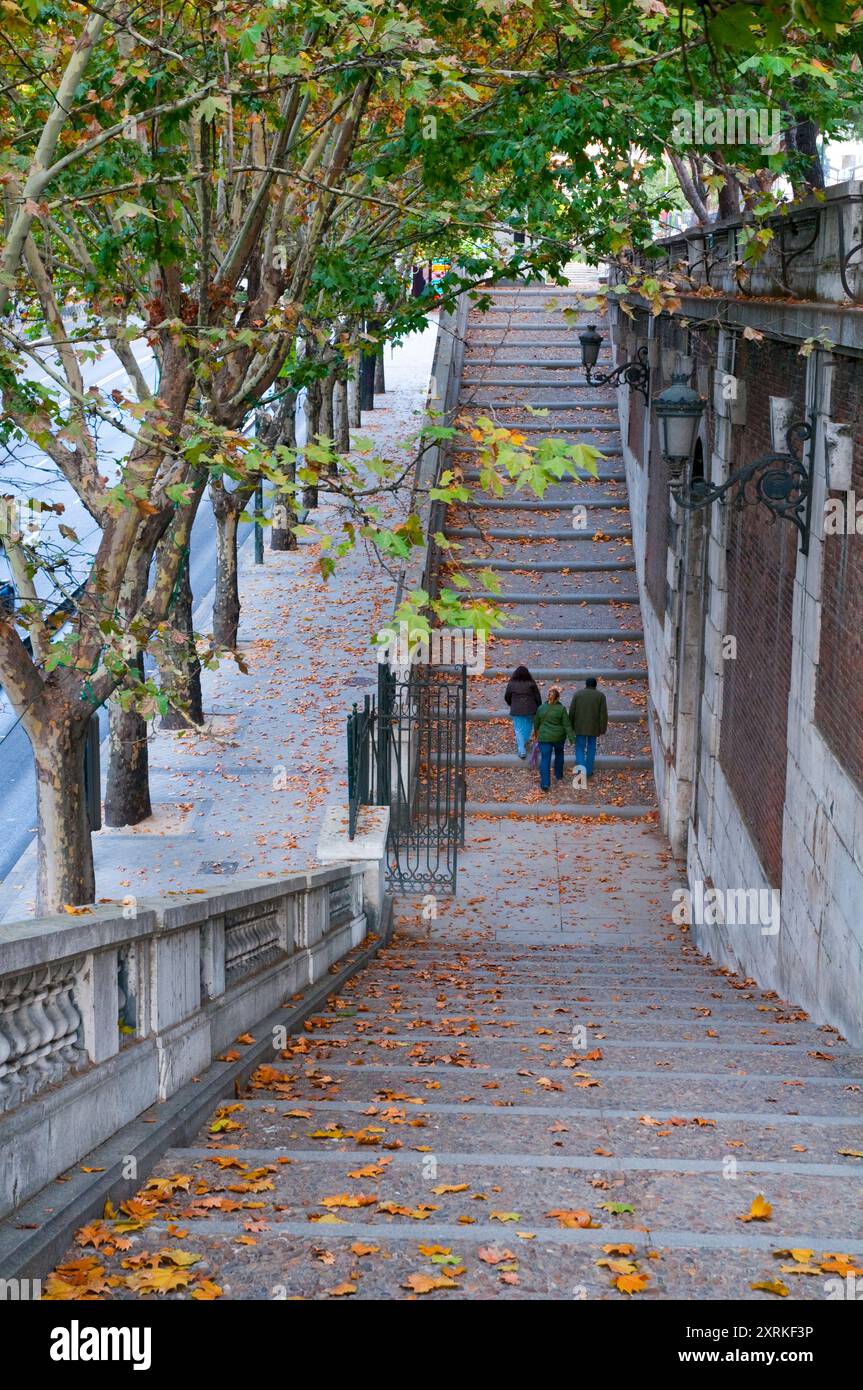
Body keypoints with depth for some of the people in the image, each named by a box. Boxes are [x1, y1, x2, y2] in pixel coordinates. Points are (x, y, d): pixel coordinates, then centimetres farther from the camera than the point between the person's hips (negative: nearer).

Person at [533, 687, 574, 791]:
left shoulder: (541, 708, -4)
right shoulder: (561, 709, -11)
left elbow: (536, 723, 9)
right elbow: (567, 724, -11)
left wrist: (536, 732, 26)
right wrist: (571, 737, -8)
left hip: (544, 737, 0)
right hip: (559, 737, 0)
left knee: (545, 759, -1)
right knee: (559, 754, 26)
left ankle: (545, 783, -11)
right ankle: (558, 775, 38)